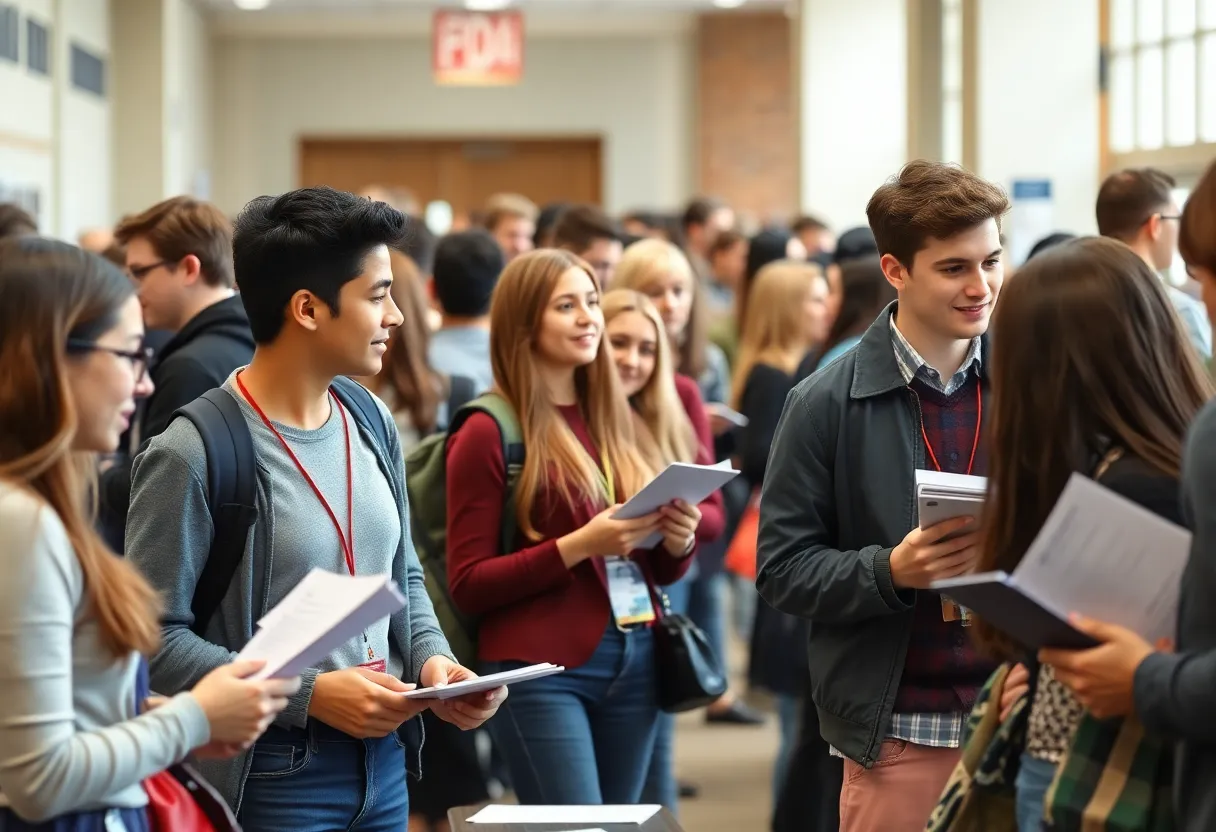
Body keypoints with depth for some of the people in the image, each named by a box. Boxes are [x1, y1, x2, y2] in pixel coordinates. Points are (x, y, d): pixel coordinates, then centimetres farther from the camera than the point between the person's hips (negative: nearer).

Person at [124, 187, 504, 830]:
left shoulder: (372, 423, 7)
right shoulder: (193, 455, -16)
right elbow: (155, 637, -17)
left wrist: (431, 657, 0)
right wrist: (309, 695, -20)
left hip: (383, 761, 7)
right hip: (271, 772, -7)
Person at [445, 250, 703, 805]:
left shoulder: (612, 422, 14)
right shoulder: (488, 434, -5)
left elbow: (659, 570, 19)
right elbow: (467, 585, -9)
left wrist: (678, 541, -4)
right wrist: (578, 546, -19)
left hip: (635, 660, 6)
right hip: (541, 668, -6)